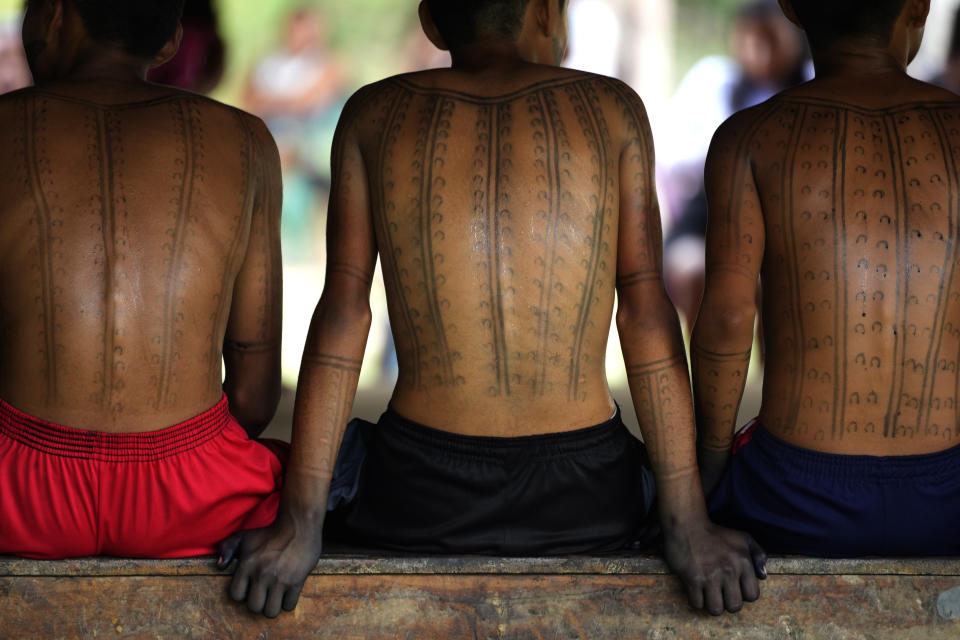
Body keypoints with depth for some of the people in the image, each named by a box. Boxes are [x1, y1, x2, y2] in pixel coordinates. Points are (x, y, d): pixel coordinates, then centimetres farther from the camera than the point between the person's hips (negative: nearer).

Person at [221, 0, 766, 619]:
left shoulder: (374, 116, 1)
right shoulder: (612, 109, -1)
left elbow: (343, 314, -6)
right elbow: (647, 316, -7)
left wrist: (301, 523, -7)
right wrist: (688, 524, -8)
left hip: (416, 500, 0)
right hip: (583, 503, 0)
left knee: (348, 450, 36)